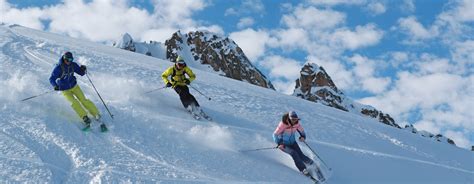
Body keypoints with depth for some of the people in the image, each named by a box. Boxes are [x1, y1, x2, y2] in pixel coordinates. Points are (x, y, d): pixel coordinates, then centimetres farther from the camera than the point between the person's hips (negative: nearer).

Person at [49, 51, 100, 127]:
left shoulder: (73, 65, -8)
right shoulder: (58, 67, -19)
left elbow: (81, 72, 4)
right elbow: (52, 79, -16)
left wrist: (83, 69, -20)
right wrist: (55, 85, -36)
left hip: (74, 86, 3)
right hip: (65, 90, -3)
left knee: (83, 100, -8)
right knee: (74, 102, -22)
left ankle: (96, 114, -1)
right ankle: (85, 117, -19)